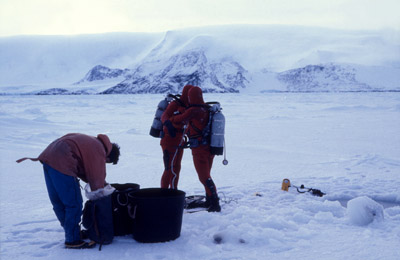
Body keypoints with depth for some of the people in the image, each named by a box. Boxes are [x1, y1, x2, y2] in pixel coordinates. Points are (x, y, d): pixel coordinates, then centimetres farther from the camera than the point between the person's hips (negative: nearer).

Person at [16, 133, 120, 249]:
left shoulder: (92, 143, 22)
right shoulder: (99, 152, -6)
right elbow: (97, 179, -2)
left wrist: (103, 183, 23)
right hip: (61, 164, -11)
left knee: (58, 202, 20)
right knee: (74, 204, -1)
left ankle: (71, 231, 35)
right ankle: (73, 240, 5)